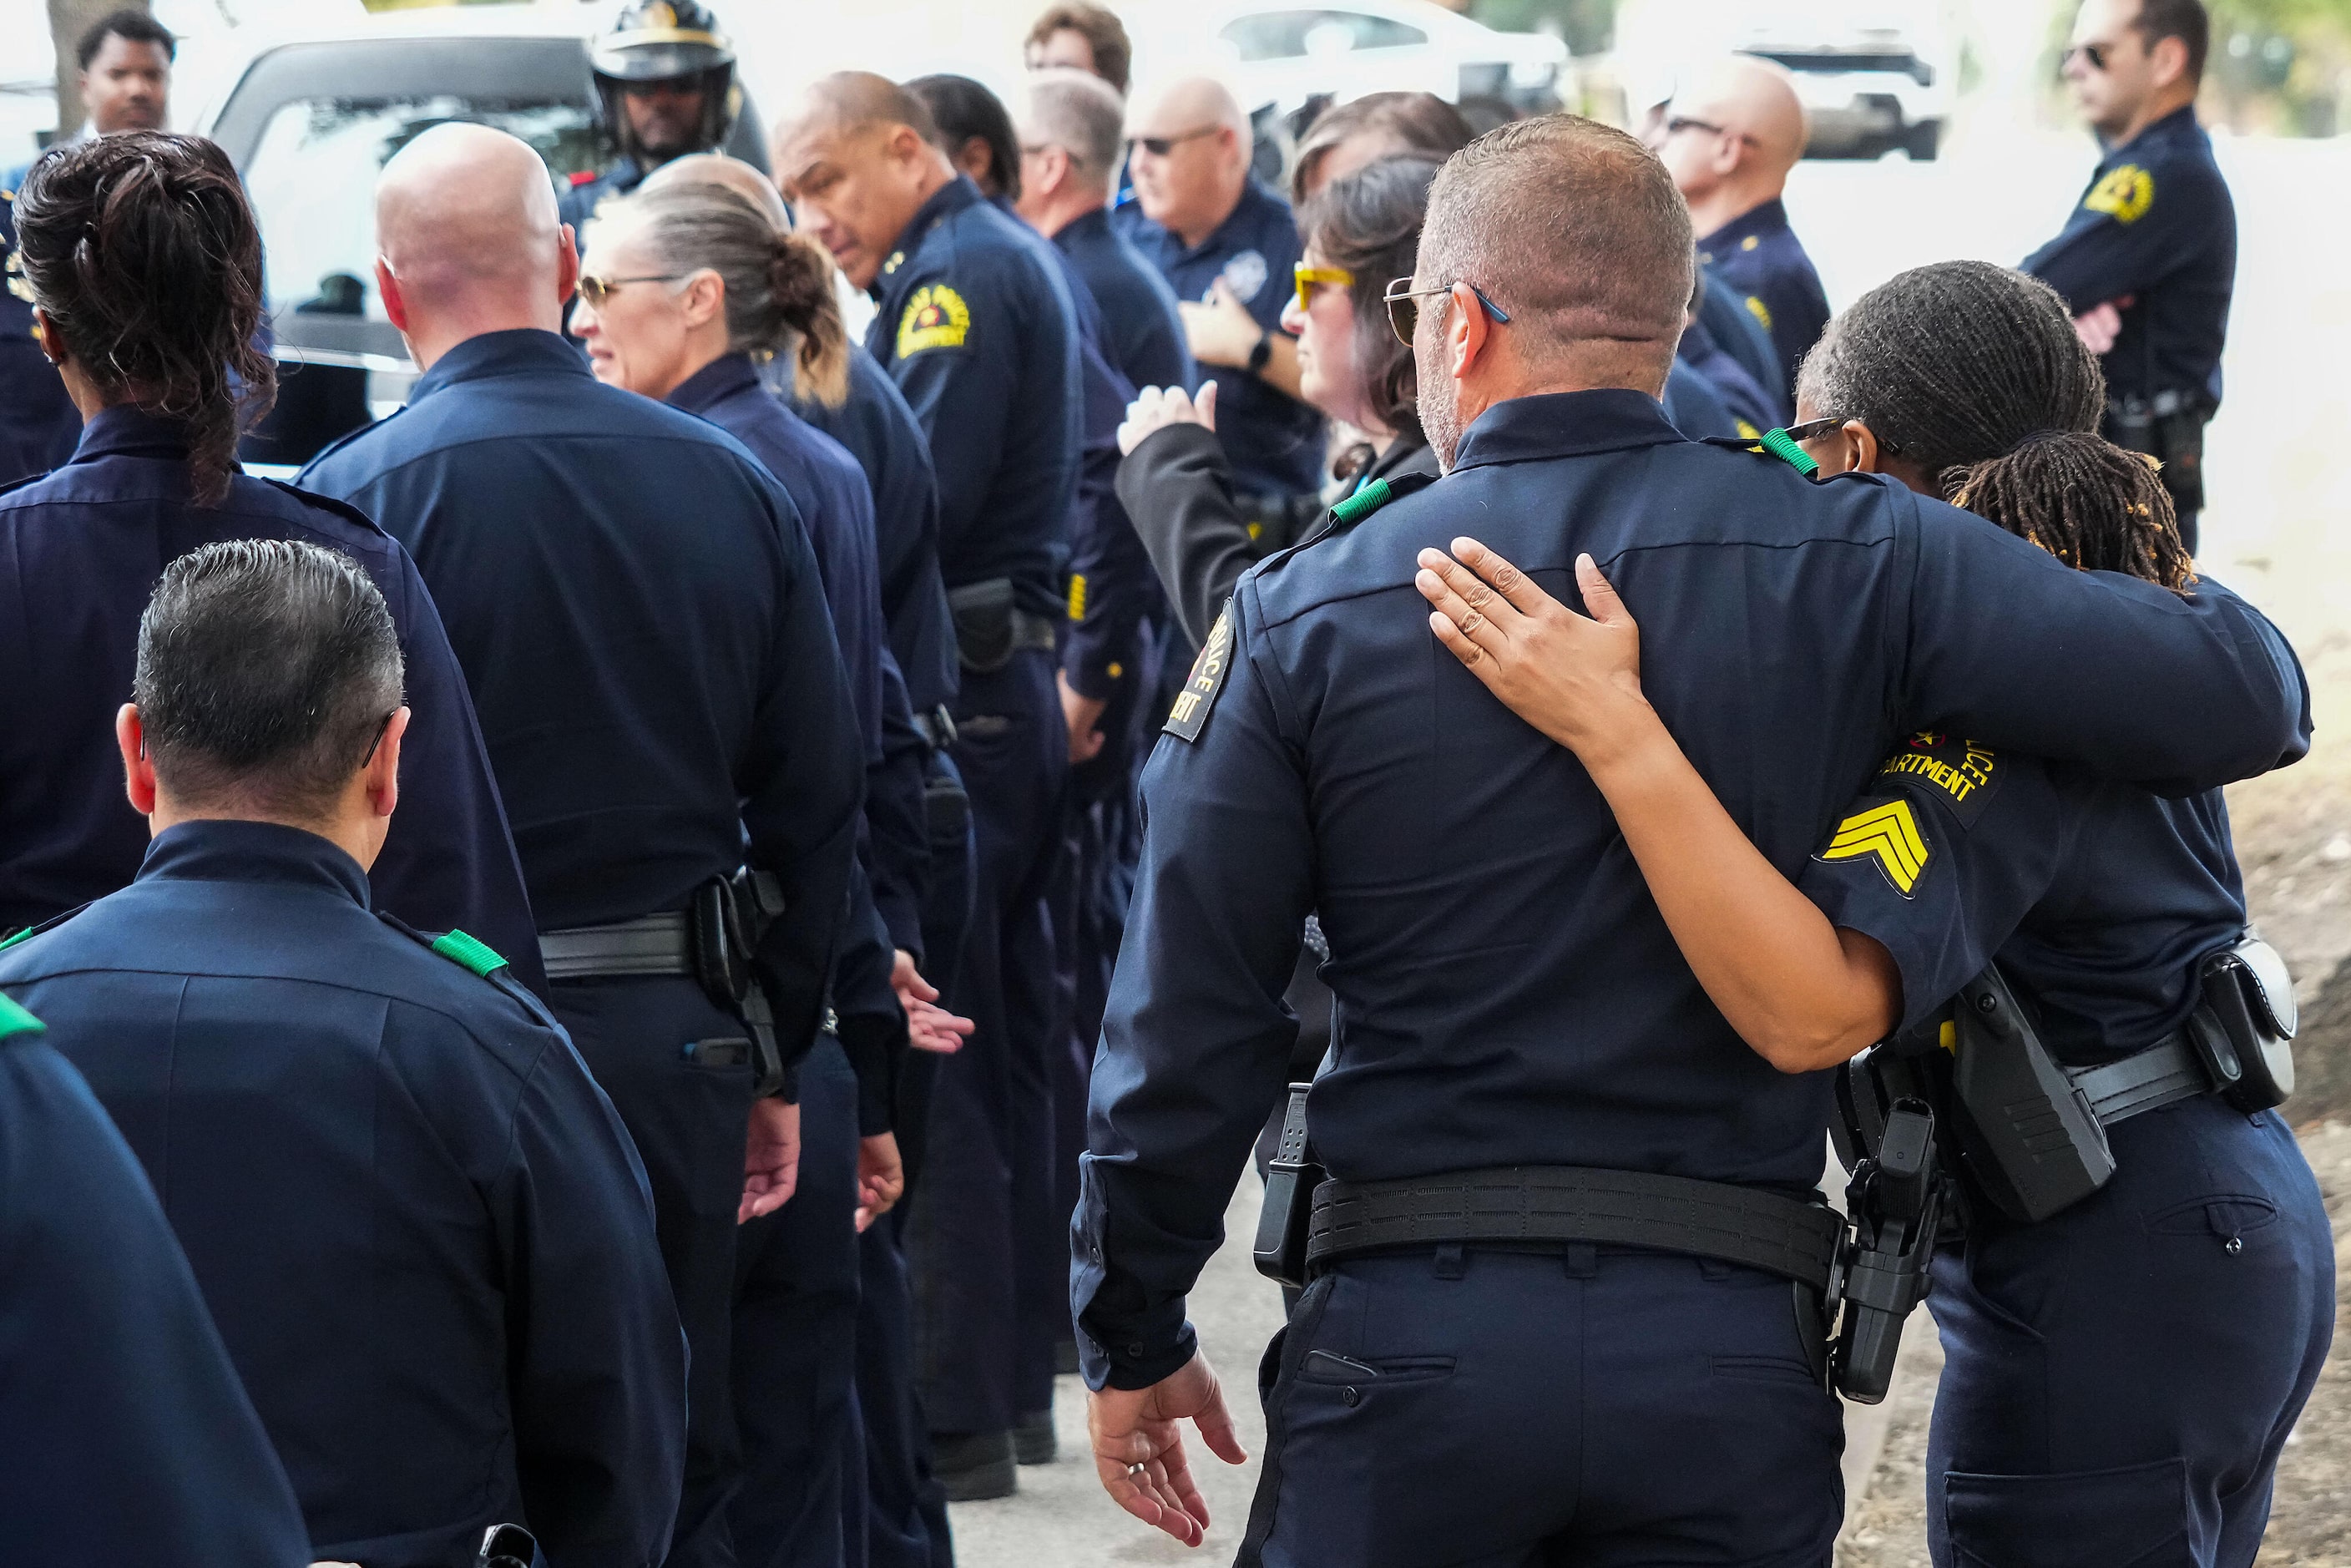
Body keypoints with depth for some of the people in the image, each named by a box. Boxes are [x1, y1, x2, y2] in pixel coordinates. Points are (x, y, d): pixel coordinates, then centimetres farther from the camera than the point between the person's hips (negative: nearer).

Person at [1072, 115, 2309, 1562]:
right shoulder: (1847, 562, -1)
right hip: (1728, 1348, 1)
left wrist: (1133, 1338, 15)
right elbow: (2242, 693, -4)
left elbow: (1184, 1025, 1)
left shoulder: (1303, 616, 0)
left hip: (1410, 1334, -1)